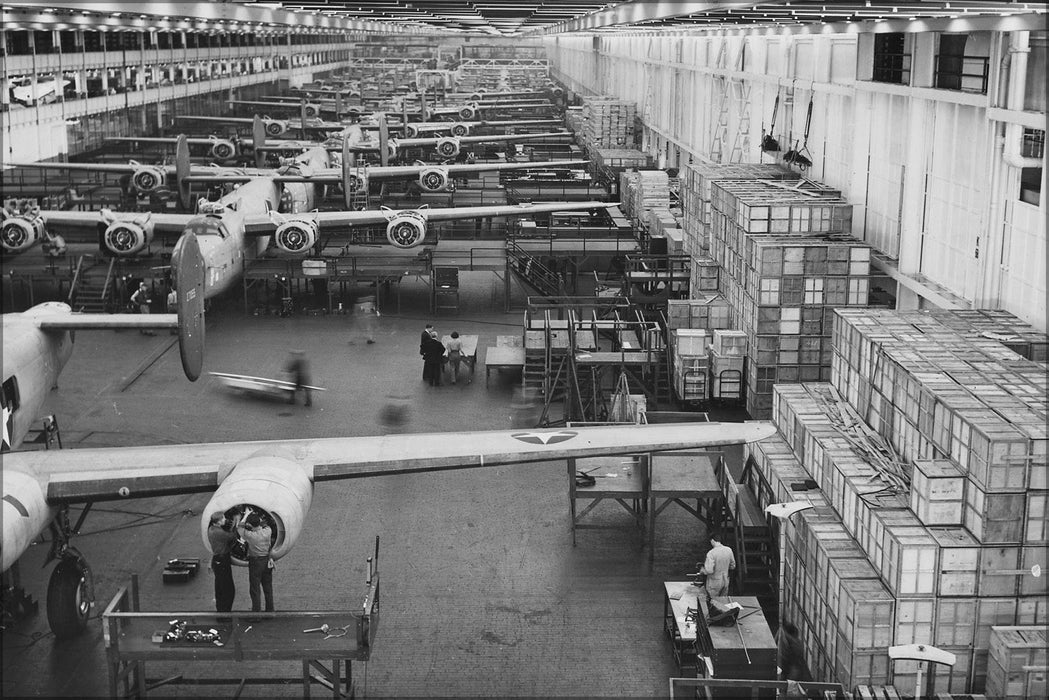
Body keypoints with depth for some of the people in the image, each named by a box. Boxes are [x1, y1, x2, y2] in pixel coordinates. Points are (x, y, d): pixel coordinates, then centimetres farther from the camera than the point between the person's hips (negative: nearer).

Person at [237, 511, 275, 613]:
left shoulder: (250, 535, -23)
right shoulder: (267, 531, -12)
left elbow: (239, 528, -5)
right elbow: (265, 525, 14)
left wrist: (246, 515, 6)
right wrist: (256, 516, 18)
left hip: (255, 562, -5)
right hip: (267, 561, 5)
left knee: (255, 590, 5)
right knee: (268, 588, 17)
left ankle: (257, 612, 7)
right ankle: (270, 610, 26)